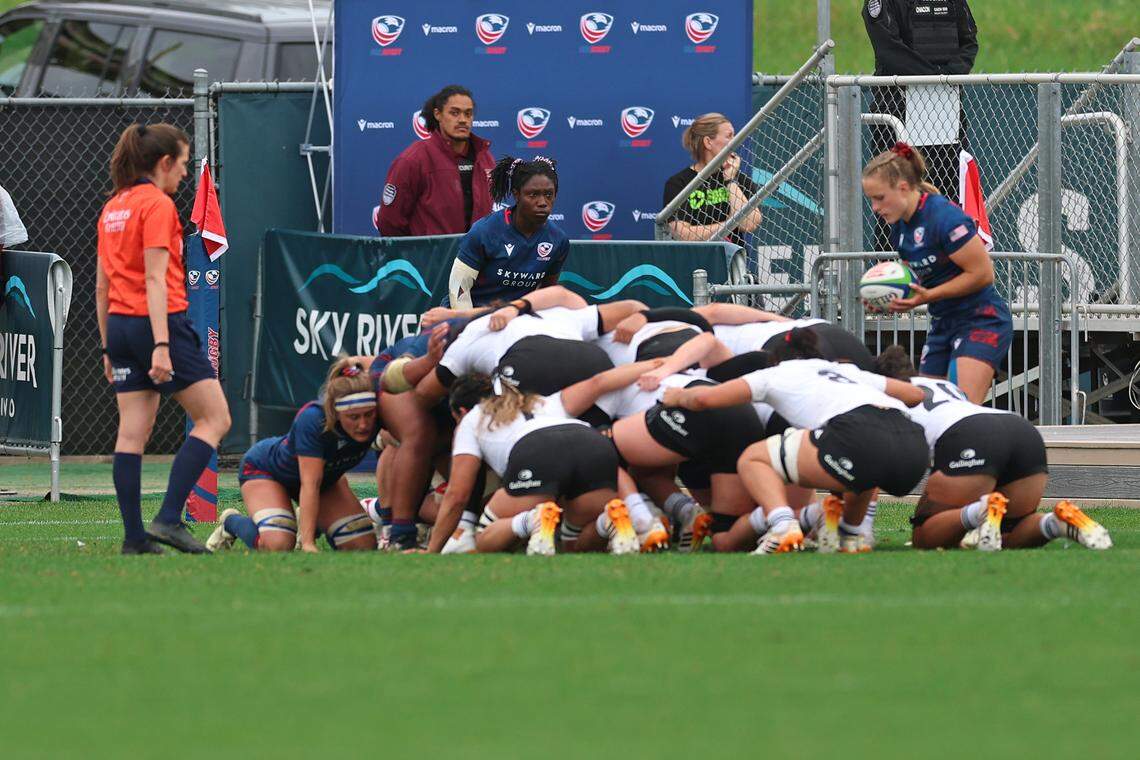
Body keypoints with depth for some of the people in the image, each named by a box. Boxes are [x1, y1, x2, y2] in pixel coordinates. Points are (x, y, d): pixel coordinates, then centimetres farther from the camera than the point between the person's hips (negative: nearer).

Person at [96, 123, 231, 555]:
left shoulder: (113, 208, 14)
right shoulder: (157, 205, -10)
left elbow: (102, 285, 17)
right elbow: (155, 279, -17)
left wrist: (108, 346, 21)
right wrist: (162, 345, -20)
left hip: (120, 325, 8)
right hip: (158, 322, -8)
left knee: (132, 433, 6)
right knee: (214, 419, -2)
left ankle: (134, 536, 4)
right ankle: (169, 519, -11)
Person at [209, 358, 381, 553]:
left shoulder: (373, 419, -31)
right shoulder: (312, 419, -42)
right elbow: (310, 485, -40)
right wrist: (307, 544, -43)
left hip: (326, 476, 5)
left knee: (364, 544, -9)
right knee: (277, 545, -30)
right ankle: (231, 522, 6)